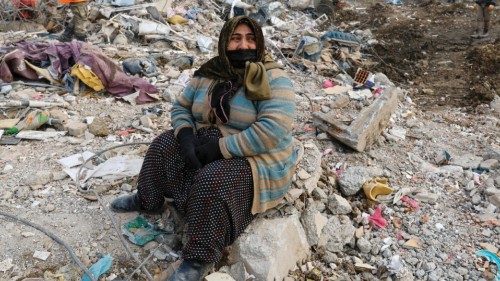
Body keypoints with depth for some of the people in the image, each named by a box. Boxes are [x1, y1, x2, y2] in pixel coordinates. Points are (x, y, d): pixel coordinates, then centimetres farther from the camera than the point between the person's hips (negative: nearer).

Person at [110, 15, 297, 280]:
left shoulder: (273, 80, -19)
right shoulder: (209, 73, 0)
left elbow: (272, 131, -30)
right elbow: (181, 107, 8)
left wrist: (220, 147, -26)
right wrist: (186, 135, -14)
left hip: (257, 160, -7)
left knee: (213, 182, -31)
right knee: (164, 145, -1)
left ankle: (200, 258, -15)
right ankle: (148, 199, 21)